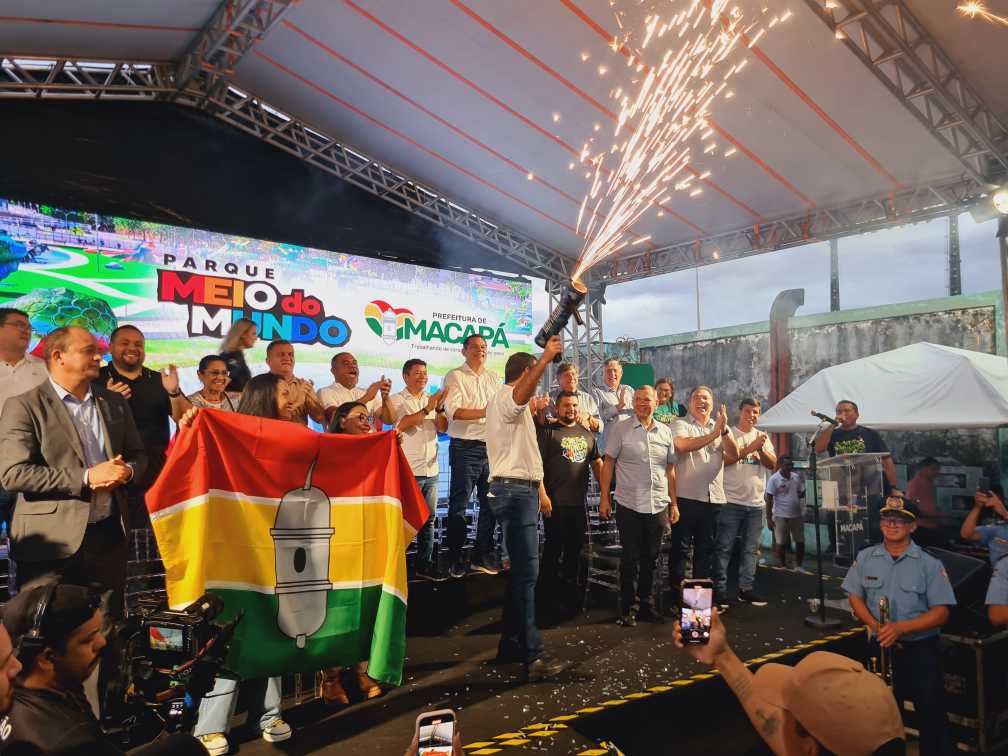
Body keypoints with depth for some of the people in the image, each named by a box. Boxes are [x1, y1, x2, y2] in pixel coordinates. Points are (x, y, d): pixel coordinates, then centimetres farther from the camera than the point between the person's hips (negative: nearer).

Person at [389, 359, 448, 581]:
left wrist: (440, 408, -11)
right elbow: (402, 425, -16)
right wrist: (427, 409, -20)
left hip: (431, 470, 5)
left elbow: (443, 428, 6)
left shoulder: (431, 399, 15)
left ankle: (424, 564, 17)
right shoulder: (397, 401, 1)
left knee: (428, 519, 9)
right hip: (408, 470, -5)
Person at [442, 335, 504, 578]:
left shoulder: (494, 378, 16)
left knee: (490, 503, 9)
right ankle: (455, 559, 10)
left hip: (492, 447, 6)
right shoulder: (455, 376, -2)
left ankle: (481, 556, 20)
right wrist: (486, 412, -19)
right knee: (459, 504, 0)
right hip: (465, 447, -6)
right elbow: (454, 411, -14)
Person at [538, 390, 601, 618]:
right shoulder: (548, 431, -3)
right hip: (555, 503, -5)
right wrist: (542, 494, -16)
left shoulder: (587, 433, 14)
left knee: (575, 549, 14)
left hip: (579, 502, 5)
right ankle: (550, 594, 17)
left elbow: (597, 463, 19)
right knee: (554, 548, 3)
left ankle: (570, 592, 29)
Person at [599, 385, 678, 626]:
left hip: (658, 506, 4)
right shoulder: (620, 429, -2)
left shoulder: (665, 432, 9)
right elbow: (608, 463, -2)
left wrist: (674, 503, 10)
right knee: (630, 559, 3)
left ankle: (646, 605, 25)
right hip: (629, 505, -3)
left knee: (650, 558, 12)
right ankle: (628, 608, 15)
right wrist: (604, 498, -7)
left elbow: (670, 469, 13)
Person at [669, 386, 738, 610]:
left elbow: (734, 455, 2)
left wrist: (724, 430, -13)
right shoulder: (680, 425, 0)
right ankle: (676, 594, 11)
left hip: (713, 498, 5)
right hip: (686, 497, -5)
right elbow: (682, 445, -21)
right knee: (680, 547, 2)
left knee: (706, 548, 13)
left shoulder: (721, 426, 15)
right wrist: (714, 434, -19)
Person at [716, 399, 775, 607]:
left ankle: (746, 588, 18)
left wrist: (761, 449, -11)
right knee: (724, 547, -1)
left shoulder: (762, 437, 14)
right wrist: (750, 448, -18)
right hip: (731, 501, -5)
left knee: (751, 549, 9)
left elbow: (773, 464, 6)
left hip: (756, 503, 5)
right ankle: (719, 588, 6)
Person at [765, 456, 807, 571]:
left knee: (800, 541, 9)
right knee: (781, 543, 2)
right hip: (780, 516, -5)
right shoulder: (774, 479, -10)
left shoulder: (796, 477, 5)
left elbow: (801, 493, 17)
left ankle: (798, 566, 23)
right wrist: (769, 518, -13)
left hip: (797, 515, 5)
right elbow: (769, 499, -10)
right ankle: (783, 566, 17)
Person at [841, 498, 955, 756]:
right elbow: (855, 596, 4)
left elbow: (941, 613, -13)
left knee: (930, 711, 7)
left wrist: (900, 628, -24)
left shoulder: (929, 565, -11)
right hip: (880, 648, 3)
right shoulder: (865, 558, -2)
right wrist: (876, 626, -13)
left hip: (921, 650, -3)